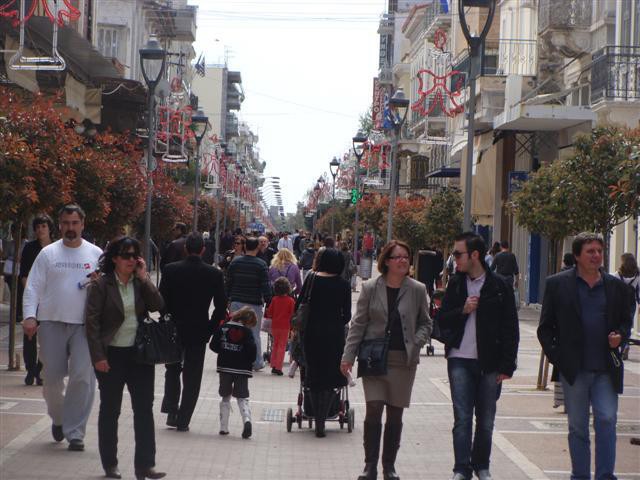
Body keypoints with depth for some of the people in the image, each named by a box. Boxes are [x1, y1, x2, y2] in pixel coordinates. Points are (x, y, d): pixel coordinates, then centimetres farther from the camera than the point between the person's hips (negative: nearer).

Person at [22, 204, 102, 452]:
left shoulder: (96, 254, 7)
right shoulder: (47, 253, 6)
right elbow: (33, 287, 3)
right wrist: (30, 316, -10)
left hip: (84, 325, -1)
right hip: (51, 323, 1)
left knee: (83, 377, -9)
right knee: (52, 377, 4)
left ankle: (74, 432, -1)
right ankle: (58, 418, 31)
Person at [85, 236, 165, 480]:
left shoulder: (141, 283, 7)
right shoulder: (100, 285, -6)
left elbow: (157, 306, -7)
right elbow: (92, 321, -8)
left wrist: (144, 277, -10)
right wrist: (98, 357, -13)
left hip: (140, 353, 4)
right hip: (112, 355, -3)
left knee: (144, 409, 1)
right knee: (110, 410, 7)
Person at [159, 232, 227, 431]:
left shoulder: (170, 270, -8)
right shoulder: (214, 274, -7)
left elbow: (161, 301, -6)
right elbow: (221, 306, -4)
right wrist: (209, 329, 6)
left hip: (173, 330, 0)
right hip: (199, 333, 0)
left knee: (172, 370, 20)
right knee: (192, 377, 8)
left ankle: (171, 409, 11)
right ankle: (183, 420, 9)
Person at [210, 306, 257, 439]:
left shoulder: (223, 328, 1)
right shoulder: (247, 331, -7)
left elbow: (214, 346, 1)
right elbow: (252, 350, -13)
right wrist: (249, 361, 7)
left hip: (224, 368, 2)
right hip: (242, 369, -2)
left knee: (225, 397, 14)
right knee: (242, 397, 4)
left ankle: (223, 427, 11)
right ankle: (246, 419, -22)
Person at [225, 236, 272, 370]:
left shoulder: (235, 262, 3)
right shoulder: (261, 265, -8)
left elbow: (228, 283, 8)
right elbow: (266, 287, -8)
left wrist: (228, 299, 17)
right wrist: (268, 302, 0)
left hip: (236, 302, 3)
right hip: (254, 304, -3)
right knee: (254, 334, 3)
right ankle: (257, 363, 8)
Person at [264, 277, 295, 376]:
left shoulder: (274, 299, -2)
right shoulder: (291, 301, -9)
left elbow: (269, 313, 1)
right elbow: (293, 314, -9)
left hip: (275, 326, 3)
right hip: (285, 326, -3)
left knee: (275, 345, 17)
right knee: (282, 346, 1)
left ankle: (273, 365, 19)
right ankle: (278, 368, -4)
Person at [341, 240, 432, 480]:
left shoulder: (417, 290, 4)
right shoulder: (370, 288, 1)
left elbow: (425, 323, 12)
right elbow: (358, 323, 4)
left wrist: (415, 343, -7)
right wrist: (348, 355, 0)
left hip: (404, 360, 1)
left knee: (395, 413, 7)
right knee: (374, 409, -10)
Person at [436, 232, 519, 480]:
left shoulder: (499, 286, -2)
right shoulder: (455, 284, 6)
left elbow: (511, 329, -1)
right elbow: (441, 320, 9)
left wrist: (506, 365, -5)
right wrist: (463, 310, -10)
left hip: (489, 363, -1)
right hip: (460, 360, 1)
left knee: (486, 420, 9)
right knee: (462, 418, -2)